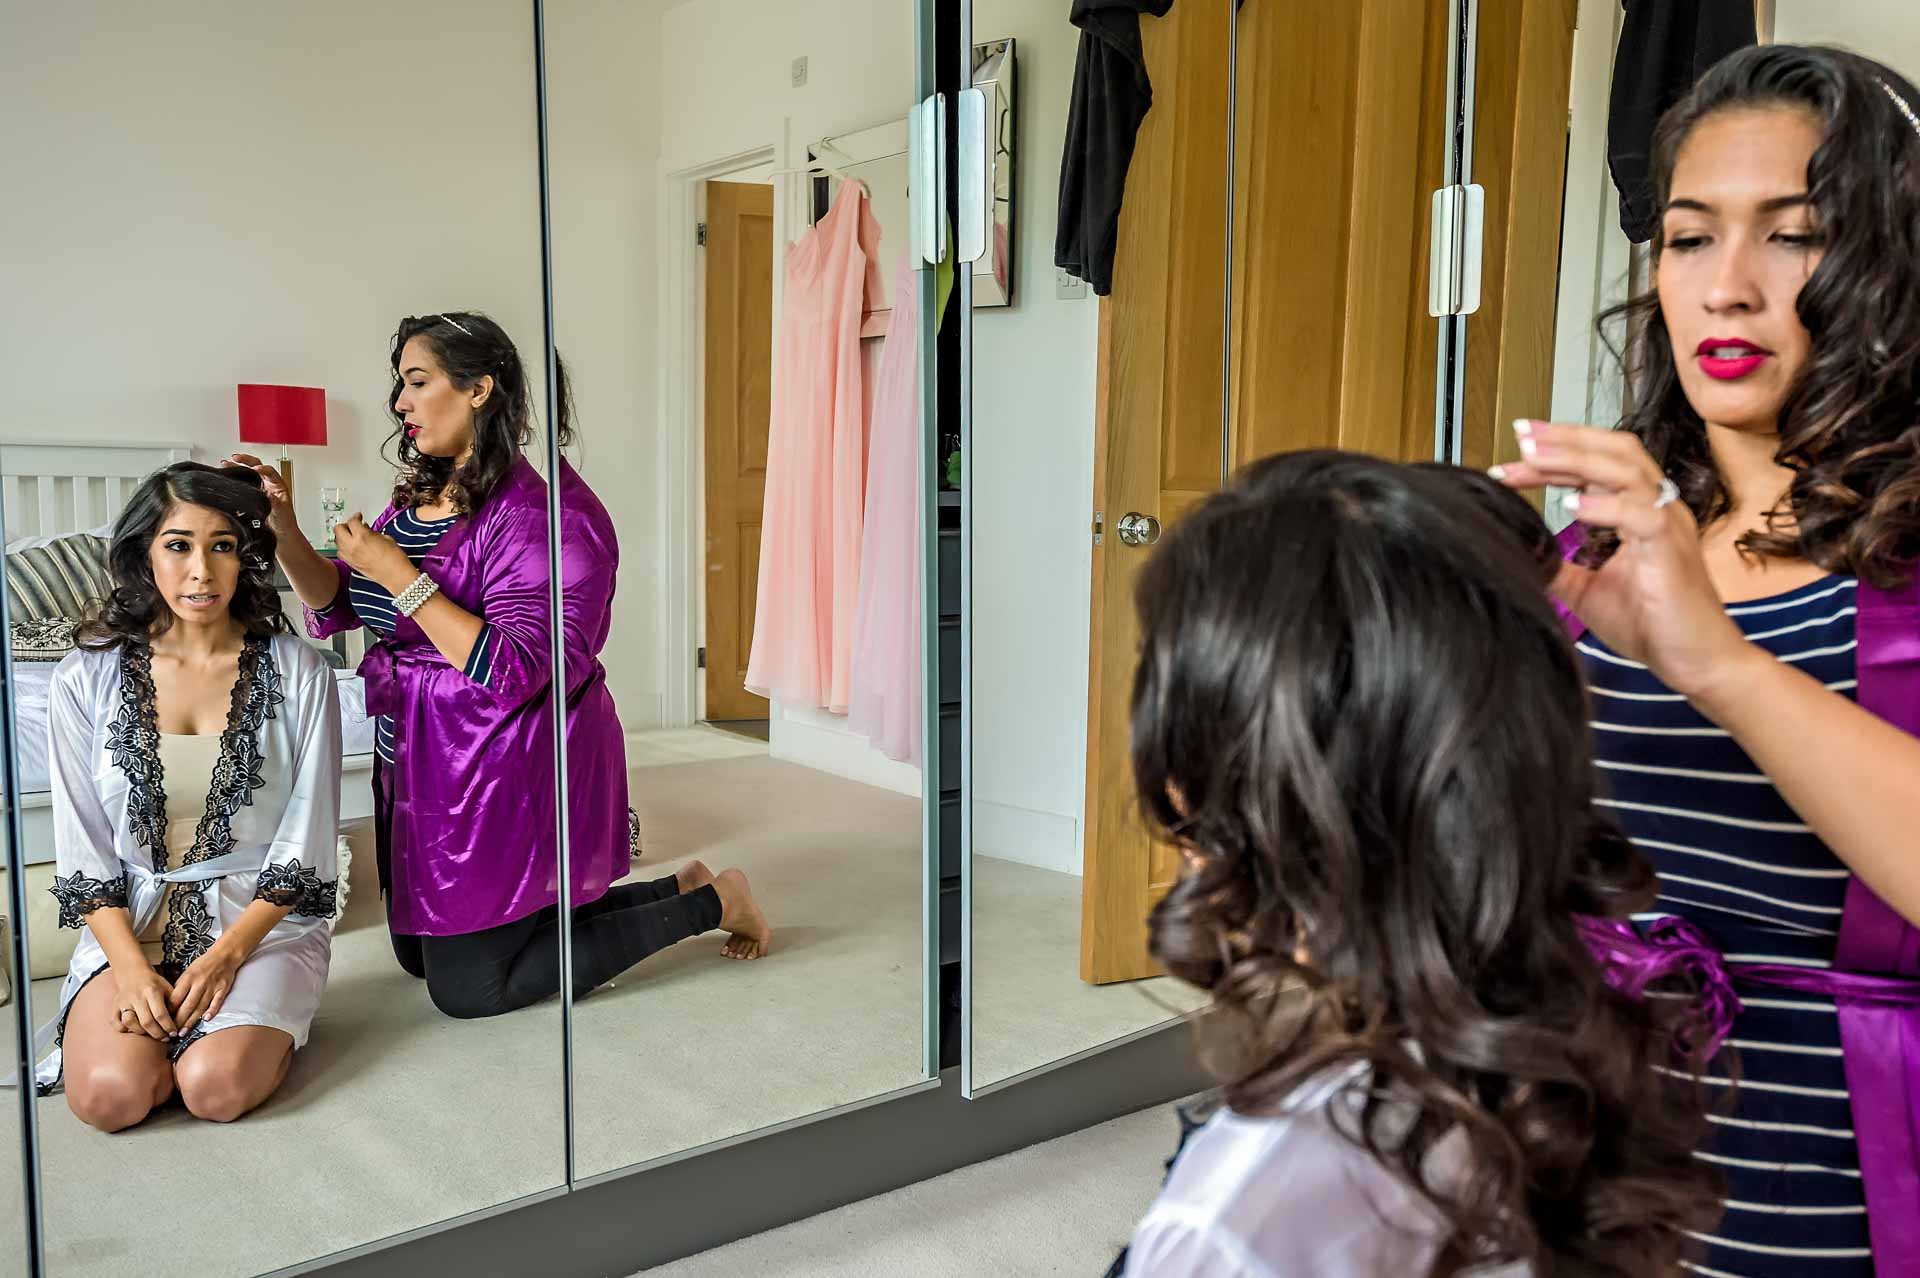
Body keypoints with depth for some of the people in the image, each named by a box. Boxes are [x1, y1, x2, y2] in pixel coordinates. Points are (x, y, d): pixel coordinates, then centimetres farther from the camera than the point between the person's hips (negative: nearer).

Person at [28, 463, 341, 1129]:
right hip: (129, 919, 2)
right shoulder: (86, 678, 0)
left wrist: (227, 953, -14)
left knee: (215, 1088, -24)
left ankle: (257, 1018, 8)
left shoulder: (298, 671, -5)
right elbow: (82, 844, 0)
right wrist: (129, 964, -13)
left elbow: (305, 839, -4)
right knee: (110, 1094, -21)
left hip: (262, 916, -1)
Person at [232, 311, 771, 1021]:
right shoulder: (418, 497, 7)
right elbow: (336, 603, 11)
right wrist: (281, 526, -5)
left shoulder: (540, 510, -20)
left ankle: (709, 903, 9)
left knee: (466, 989, 0)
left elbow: (512, 670, -26)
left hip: (504, 772, -9)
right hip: (426, 765, 10)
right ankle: (676, 891, 26)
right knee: (422, 955, 22)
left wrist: (399, 576, -25)